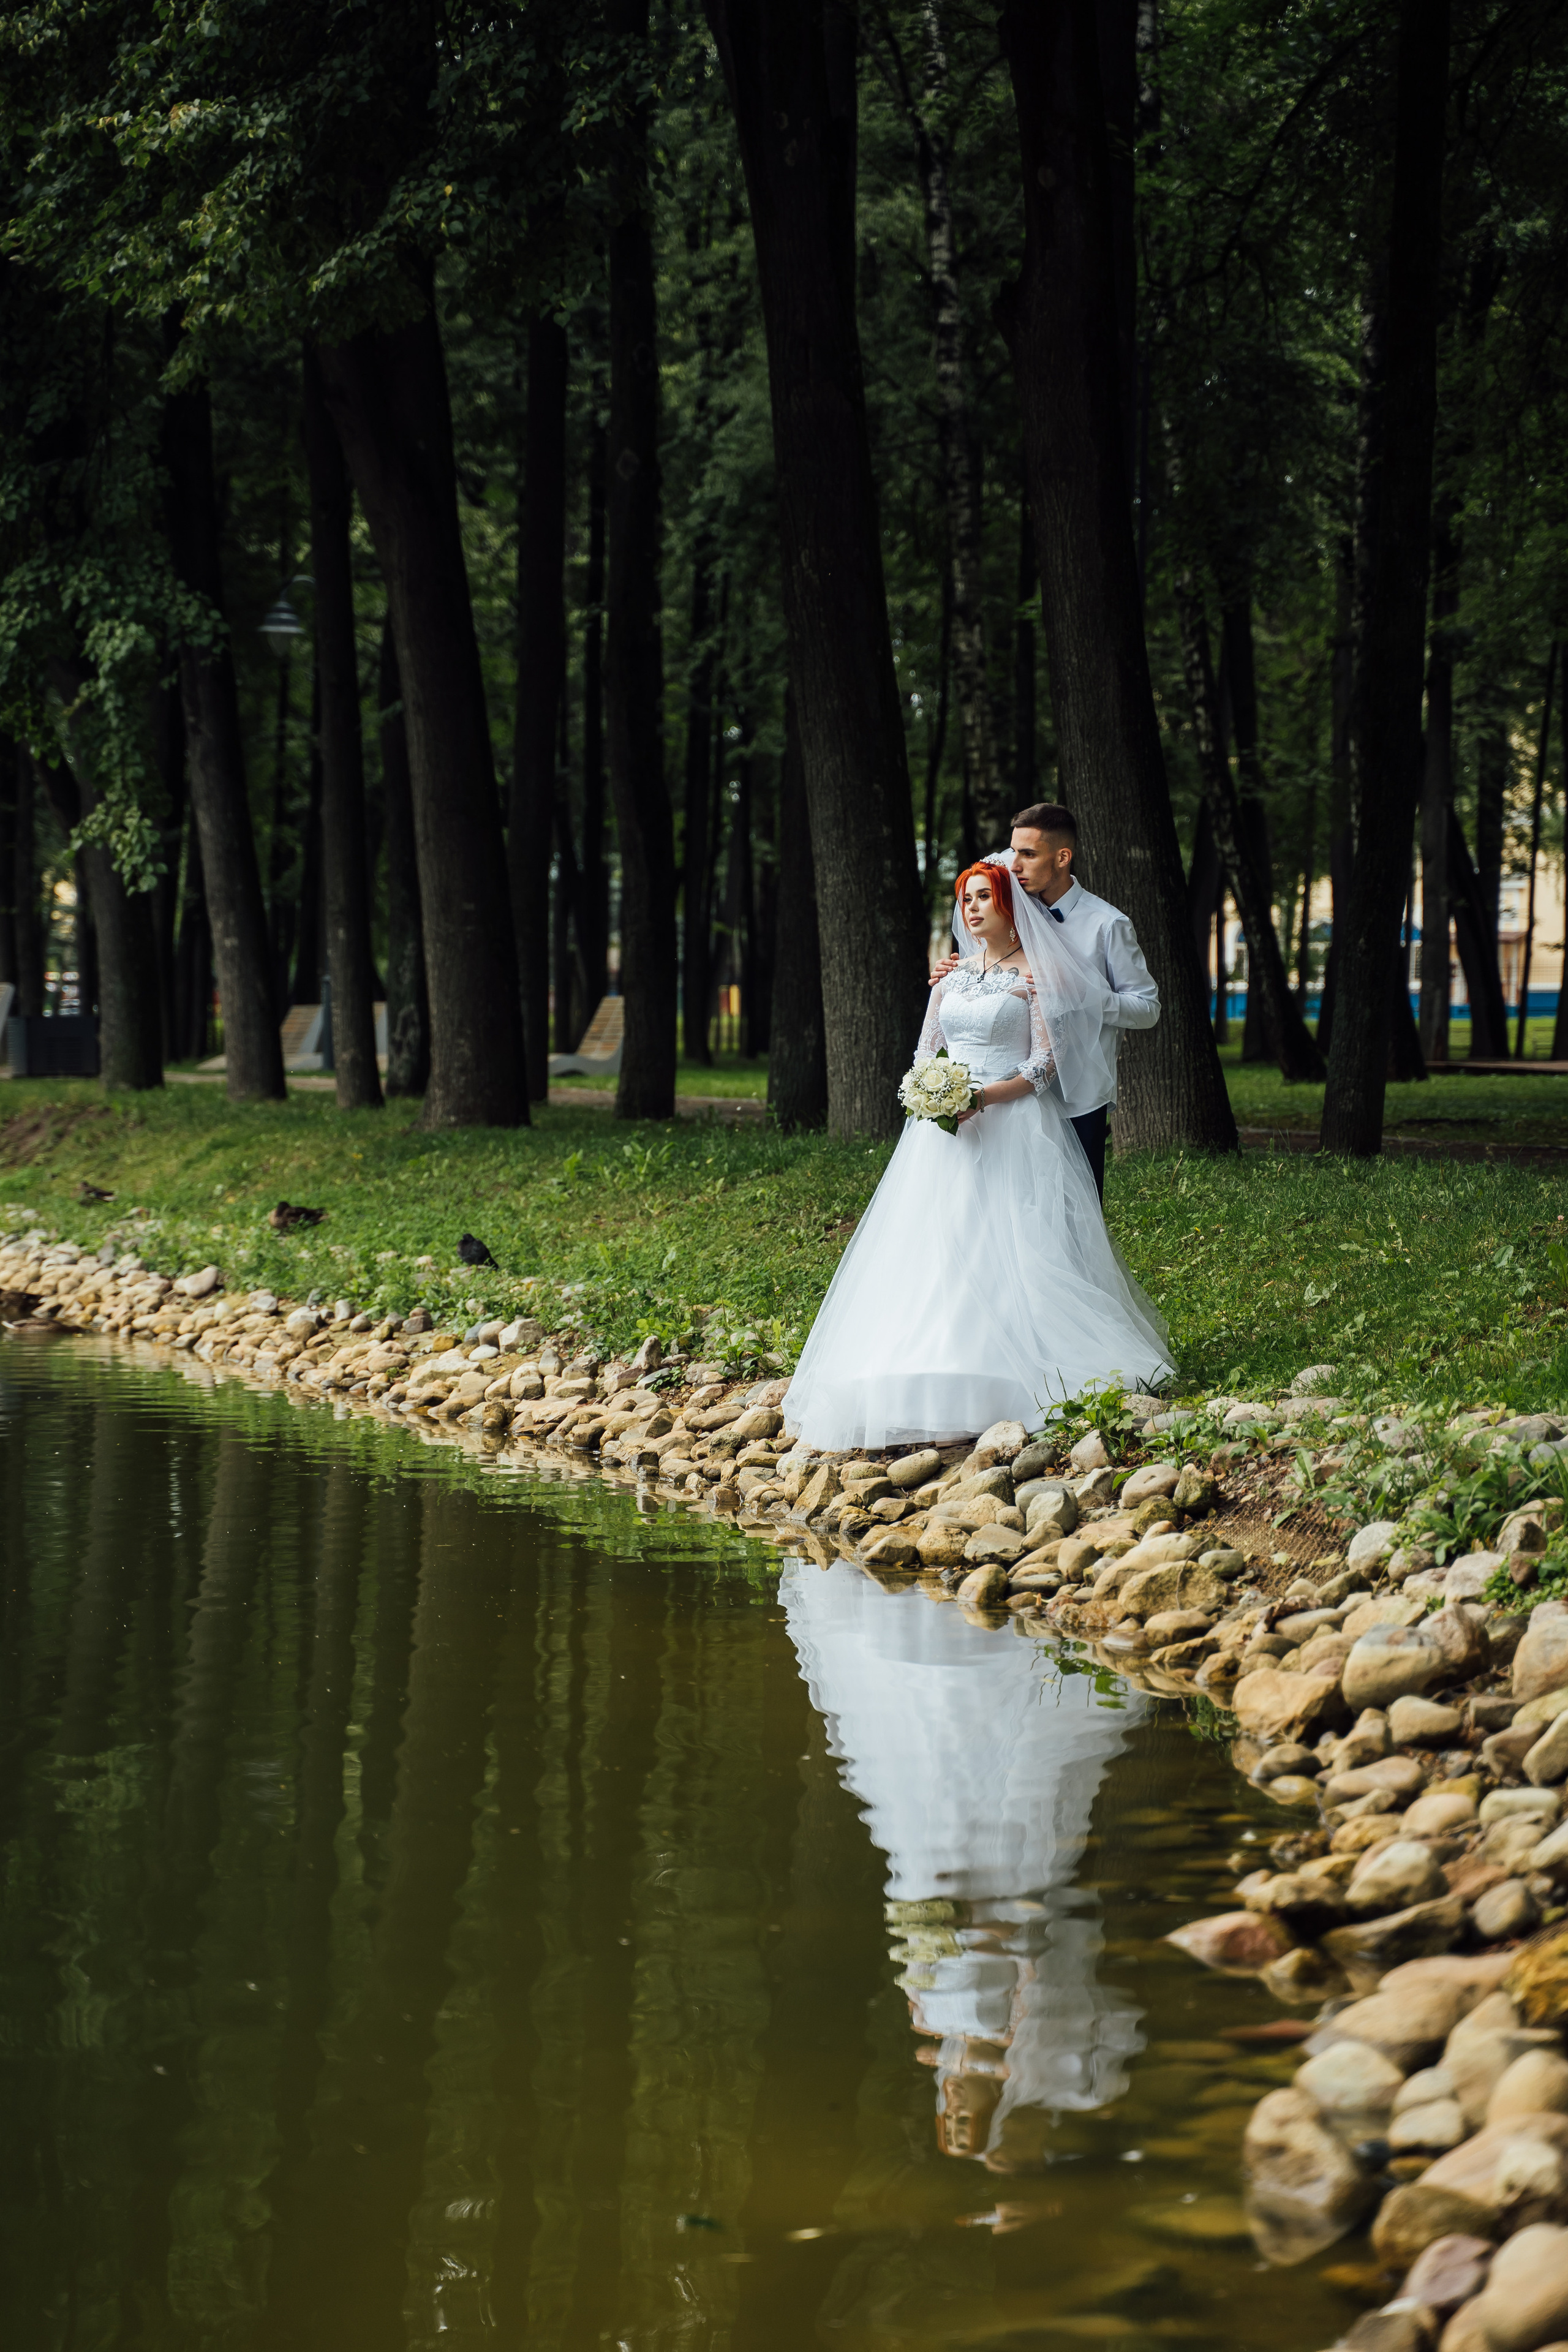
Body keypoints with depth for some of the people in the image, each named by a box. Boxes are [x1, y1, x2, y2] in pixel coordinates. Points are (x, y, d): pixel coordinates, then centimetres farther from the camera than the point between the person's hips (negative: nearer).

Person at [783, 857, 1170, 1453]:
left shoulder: (1035, 974, -1)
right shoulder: (953, 974, 16)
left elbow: (1045, 1062, -7)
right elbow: (926, 1052, 18)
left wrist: (983, 1098, -18)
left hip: (1013, 1126, -5)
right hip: (947, 1130, 5)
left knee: (1007, 1247, -13)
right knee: (937, 1250, -4)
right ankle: (943, 1389, -7)